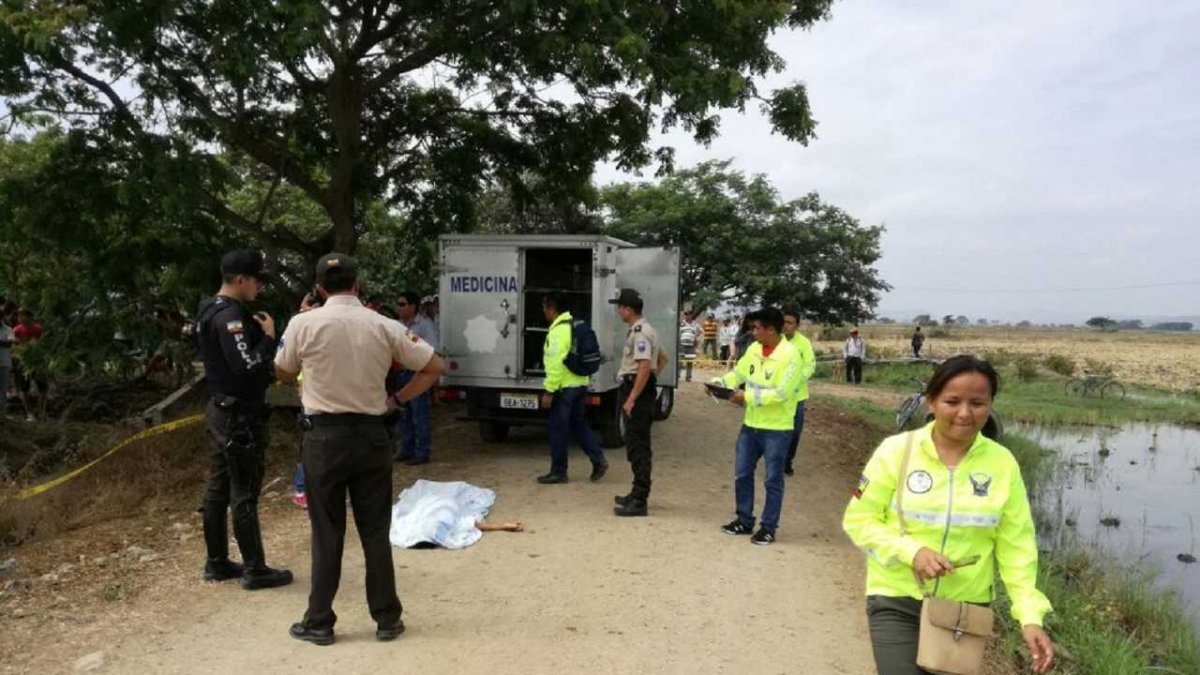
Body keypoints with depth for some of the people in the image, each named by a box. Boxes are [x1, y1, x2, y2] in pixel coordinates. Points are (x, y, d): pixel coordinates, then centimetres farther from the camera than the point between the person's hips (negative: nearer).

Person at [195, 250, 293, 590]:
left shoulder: (213, 311, 14)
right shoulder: (229, 315, -19)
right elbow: (248, 366, -26)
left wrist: (261, 332, 6)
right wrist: (269, 336, -13)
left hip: (223, 410, 10)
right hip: (239, 416, -10)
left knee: (218, 488, 14)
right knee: (244, 492, -4)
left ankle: (217, 562, 24)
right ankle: (255, 569, 4)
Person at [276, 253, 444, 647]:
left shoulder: (304, 324, -7)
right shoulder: (385, 327, -3)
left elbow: (283, 373, 11)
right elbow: (434, 368, 2)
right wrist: (398, 400, 7)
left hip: (325, 437, -1)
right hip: (371, 435, 1)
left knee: (326, 534, 9)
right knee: (375, 532, 10)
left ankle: (319, 623, 19)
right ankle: (387, 619, 19)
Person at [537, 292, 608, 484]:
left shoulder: (558, 330, -17)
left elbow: (556, 364, -23)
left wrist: (548, 391, -19)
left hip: (565, 387, -9)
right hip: (580, 383, 9)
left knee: (558, 429, 1)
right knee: (579, 424, 17)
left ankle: (558, 472, 9)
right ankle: (598, 460, 11)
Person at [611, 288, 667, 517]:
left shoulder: (640, 333, -17)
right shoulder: (642, 330, 17)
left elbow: (644, 367, -26)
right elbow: (662, 359, 26)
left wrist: (631, 398, -26)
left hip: (638, 391, -11)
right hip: (638, 390, 11)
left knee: (638, 447, -8)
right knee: (636, 445, 16)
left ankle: (639, 501, -5)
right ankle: (638, 494, 26)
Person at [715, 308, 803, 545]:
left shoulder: (789, 355, -18)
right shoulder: (754, 349, 4)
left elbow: (781, 393, -23)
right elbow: (738, 373, 13)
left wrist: (748, 397, -23)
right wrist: (718, 383, -5)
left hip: (776, 429, -7)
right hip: (751, 424, 7)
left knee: (773, 480, 5)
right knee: (742, 474, 13)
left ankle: (768, 527, 17)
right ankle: (744, 520, 28)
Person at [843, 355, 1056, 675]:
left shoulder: (1002, 463, -6)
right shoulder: (897, 450, -13)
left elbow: (1016, 547, -2)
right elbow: (858, 519, -8)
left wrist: (1030, 616, -10)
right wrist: (911, 552, -21)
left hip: (966, 609, 3)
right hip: (897, 604, -2)